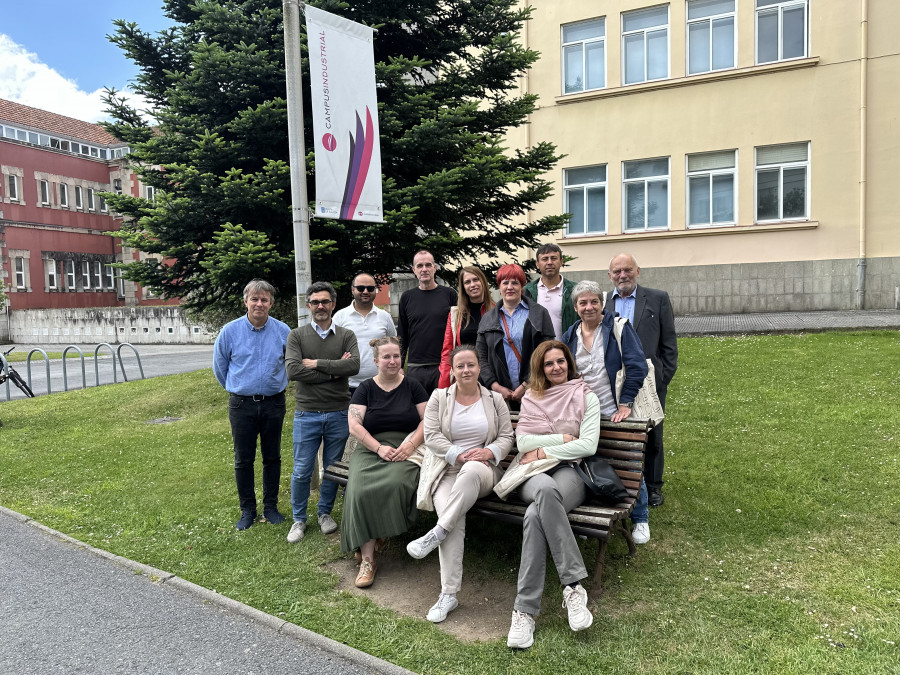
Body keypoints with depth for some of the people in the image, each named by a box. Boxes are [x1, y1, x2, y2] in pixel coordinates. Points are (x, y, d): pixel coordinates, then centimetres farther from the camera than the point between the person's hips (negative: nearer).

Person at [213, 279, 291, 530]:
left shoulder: (283, 331, -2)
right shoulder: (230, 331, -3)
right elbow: (220, 367, 10)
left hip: (274, 403, 1)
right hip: (242, 404, 0)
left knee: (272, 458, 10)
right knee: (243, 460, 6)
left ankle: (271, 507, 24)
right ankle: (247, 510, 21)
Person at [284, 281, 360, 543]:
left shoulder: (346, 336, 5)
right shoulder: (297, 335, 2)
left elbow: (354, 366, -14)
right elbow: (293, 370, -14)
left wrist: (317, 363, -14)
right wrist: (334, 371, -13)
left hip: (339, 413, 1)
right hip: (307, 414, -1)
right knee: (302, 471, 5)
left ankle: (325, 513, 32)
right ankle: (299, 519, 23)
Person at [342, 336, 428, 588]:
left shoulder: (412, 386, 12)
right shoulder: (366, 388, 11)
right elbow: (354, 426, 2)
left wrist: (411, 444, -10)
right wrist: (379, 447, -11)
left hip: (406, 451, -1)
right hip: (370, 451, 1)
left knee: (394, 483, -34)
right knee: (360, 490, -28)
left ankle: (385, 531, -8)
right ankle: (367, 560, -22)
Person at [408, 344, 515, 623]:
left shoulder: (495, 400, 13)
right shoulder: (439, 398, 9)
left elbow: (507, 437, 9)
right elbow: (432, 436, 0)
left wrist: (489, 451, -12)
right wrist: (459, 454, -14)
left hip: (483, 470, 1)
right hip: (446, 471, 0)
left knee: (472, 470, -40)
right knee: (454, 519, -30)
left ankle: (435, 534, -33)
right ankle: (449, 594, -25)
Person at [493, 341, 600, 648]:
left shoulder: (586, 397, 10)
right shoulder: (530, 398, 18)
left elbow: (588, 445, -3)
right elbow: (523, 441, 5)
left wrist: (544, 450, -4)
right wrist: (564, 437, -3)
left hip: (570, 470, -1)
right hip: (533, 473, 2)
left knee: (535, 515, -36)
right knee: (546, 490, -39)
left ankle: (525, 609, -29)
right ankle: (573, 585, -36)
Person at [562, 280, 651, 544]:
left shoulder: (619, 328, -6)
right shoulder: (570, 336, 7)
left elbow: (637, 366, -11)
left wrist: (625, 404, -16)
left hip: (616, 413, -3)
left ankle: (640, 520, 23)